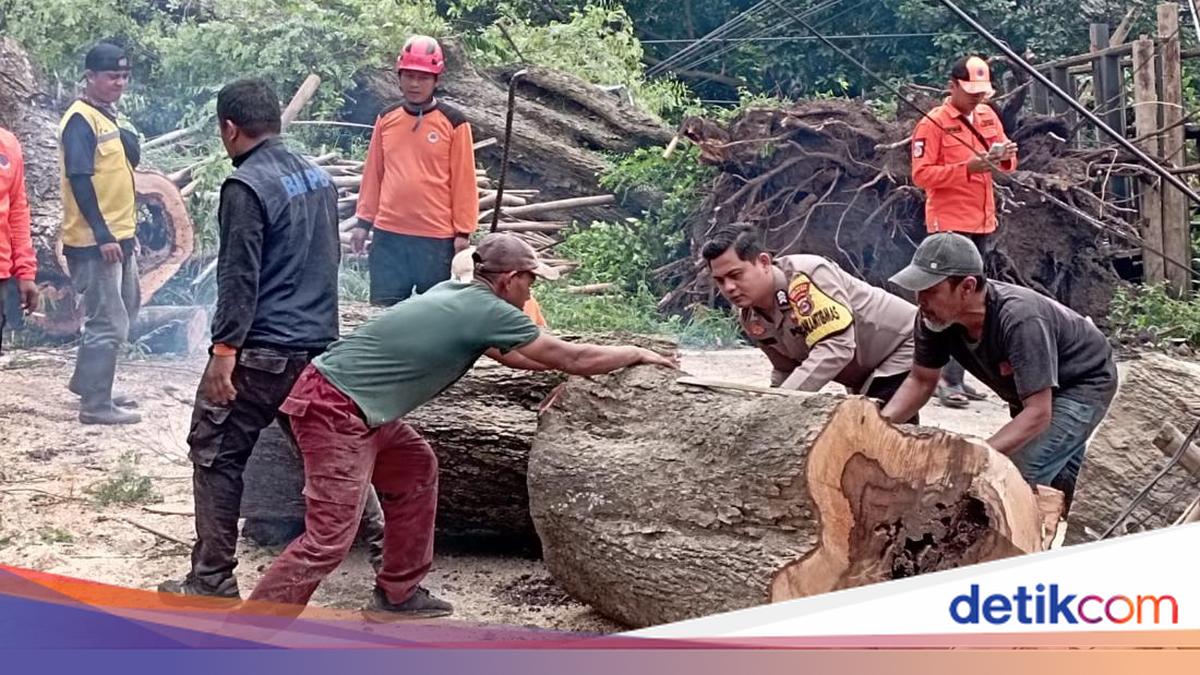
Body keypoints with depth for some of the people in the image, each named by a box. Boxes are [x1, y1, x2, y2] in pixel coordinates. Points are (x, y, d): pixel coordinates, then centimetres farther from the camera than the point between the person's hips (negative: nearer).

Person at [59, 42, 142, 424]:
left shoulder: (107, 117, 14)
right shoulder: (81, 120, -14)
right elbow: (79, 178, -21)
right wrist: (103, 235, -24)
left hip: (118, 237, 10)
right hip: (95, 241, -10)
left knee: (124, 311, 19)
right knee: (109, 323, -6)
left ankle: (87, 383, 31)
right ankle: (96, 405, 2)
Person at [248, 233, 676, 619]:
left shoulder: (454, 294, 14)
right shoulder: (491, 312, -11)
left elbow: (505, 353, 31)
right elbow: (572, 358, -2)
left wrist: (579, 363, 34)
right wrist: (636, 355, 13)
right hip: (336, 413, -10)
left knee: (415, 470, 23)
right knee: (328, 541, -13)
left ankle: (398, 593, 30)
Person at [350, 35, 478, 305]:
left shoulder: (453, 123, -4)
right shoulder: (386, 119, 7)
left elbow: (463, 181, -4)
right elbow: (373, 174, 12)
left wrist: (463, 232, -6)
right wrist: (363, 221, 10)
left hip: (437, 238, -3)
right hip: (388, 234, 3)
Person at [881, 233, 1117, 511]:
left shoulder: (1019, 321, -41)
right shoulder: (934, 318, -23)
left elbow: (1038, 413, -40)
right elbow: (921, 381, -8)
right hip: (1028, 390, 7)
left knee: (1021, 476, -25)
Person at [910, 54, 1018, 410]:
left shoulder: (987, 116, 11)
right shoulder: (933, 124, -10)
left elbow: (1006, 160, 16)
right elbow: (921, 175, -15)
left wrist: (1006, 157, -8)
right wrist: (967, 168, -24)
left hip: (982, 223, 7)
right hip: (950, 224, -7)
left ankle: (955, 375, 17)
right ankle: (949, 381, -9)